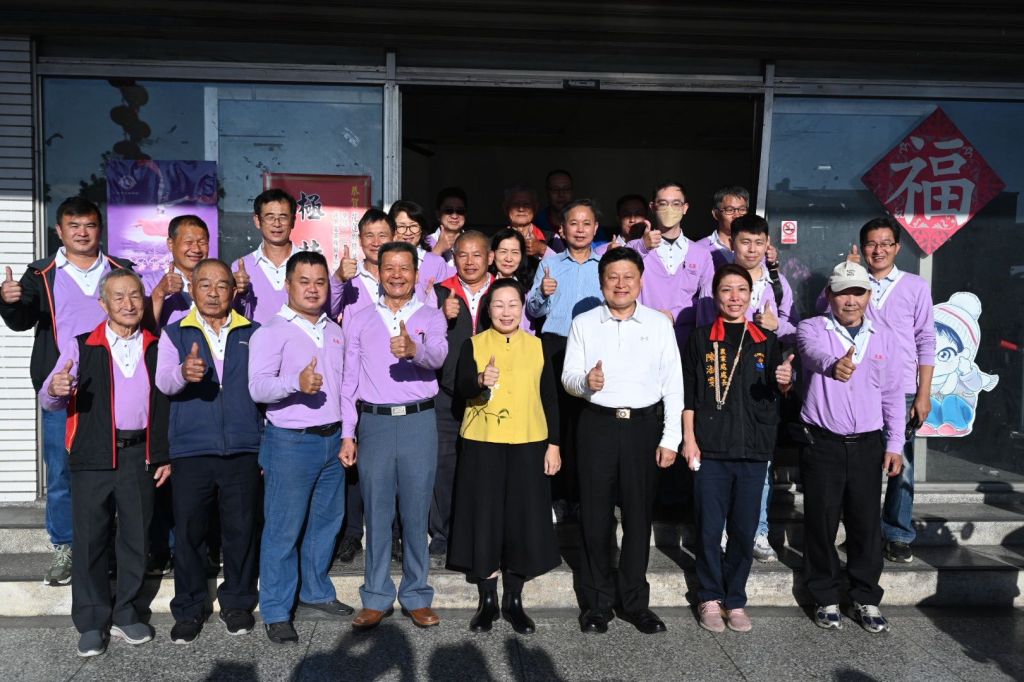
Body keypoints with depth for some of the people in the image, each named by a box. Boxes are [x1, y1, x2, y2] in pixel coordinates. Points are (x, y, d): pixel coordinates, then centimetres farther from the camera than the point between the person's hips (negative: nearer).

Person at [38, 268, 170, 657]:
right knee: (90, 538, 4)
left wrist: (166, 456, 7)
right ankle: (92, 622, 17)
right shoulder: (81, 346, 1)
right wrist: (55, 389, -24)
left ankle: (126, 615, 23)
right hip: (94, 455, -2)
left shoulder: (157, 348, 7)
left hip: (140, 454, 2)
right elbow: (49, 401, 0)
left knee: (136, 536, 8)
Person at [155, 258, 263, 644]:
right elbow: (163, 381, -10)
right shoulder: (174, 334, 7)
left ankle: (238, 602, 24)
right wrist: (183, 373, -34)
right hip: (191, 449, 0)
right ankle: (189, 609, 22)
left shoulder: (253, 334, 9)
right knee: (189, 532, 6)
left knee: (242, 529, 7)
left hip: (243, 449, 1)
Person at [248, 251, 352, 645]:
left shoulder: (334, 332, 12)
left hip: (332, 439, 6)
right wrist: (296, 383, -36)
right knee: (283, 529, -1)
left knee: (327, 521, 15)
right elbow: (257, 387, -18)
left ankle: (315, 591, 33)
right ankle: (276, 612, 13)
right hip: (291, 442, -6)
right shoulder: (272, 331, -7)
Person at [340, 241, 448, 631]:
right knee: (376, 512, 6)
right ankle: (376, 598, 19)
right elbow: (349, 379, 11)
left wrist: (414, 349, -39)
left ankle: (416, 596, 19)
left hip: (418, 422, -1)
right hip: (374, 422, 2)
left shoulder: (431, 317, 5)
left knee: (416, 512, 5)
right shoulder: (360, 321, 11)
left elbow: (438, 356, -16)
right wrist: (347, 434, 6)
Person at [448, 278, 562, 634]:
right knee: (483, 517, 3)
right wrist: (481, 381, -33)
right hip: (483, 444, -1)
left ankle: (514, 600, 21)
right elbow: (460, 387, -11)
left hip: (528, 444, 1)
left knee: (523, 518, 5)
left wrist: (553, 444, 3)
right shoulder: (473, 344, 2)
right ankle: (487, 601, 19)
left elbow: (550, 399, 8)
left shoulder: (538, 346, 7)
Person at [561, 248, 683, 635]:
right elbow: (568, 377, 4)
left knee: (639, 516, 7)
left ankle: (634, 602, 22)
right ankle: (597, 603, 20)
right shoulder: (584, 324, 6)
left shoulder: (659, 324, 5)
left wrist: (671, 438, -2)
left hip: (643, 426, 0)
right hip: (597, 425, 0)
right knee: (595, 515, 5)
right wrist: (585, 381, -20)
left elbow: (673, 384, 3)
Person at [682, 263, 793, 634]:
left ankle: (735, 599, 23)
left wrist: (785, 381, -13)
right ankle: (710, 598, 20)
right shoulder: (701, 339, 3)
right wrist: (688, 438, -6)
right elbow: (688, 394, 1)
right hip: (710, 449, -2)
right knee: (709, 528, 4)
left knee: (745, 530, 7)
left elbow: (779, 390, 9)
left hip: (753, 449, 2)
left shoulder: (766, 340, 9)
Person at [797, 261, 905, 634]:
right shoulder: (812, 329, -3)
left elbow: (893, 395, 12)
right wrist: (834, 365, -51)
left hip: (867, 445, 3)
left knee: (867, 523, 8)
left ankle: (866, 599, 25)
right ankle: (826, 598, 21)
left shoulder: (884, 337, 9)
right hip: (822, 443, -3)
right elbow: (815, 353, -28)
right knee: (821, 522, 5)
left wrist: (894, 444, 8)